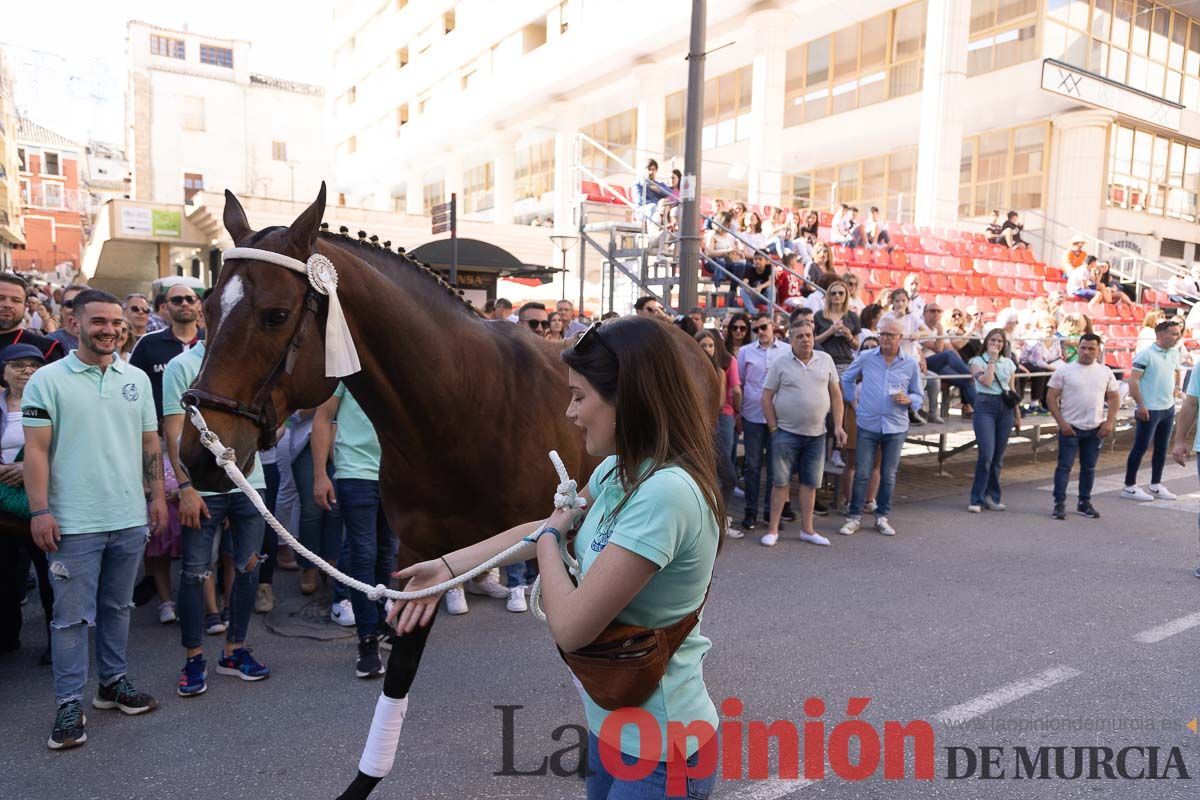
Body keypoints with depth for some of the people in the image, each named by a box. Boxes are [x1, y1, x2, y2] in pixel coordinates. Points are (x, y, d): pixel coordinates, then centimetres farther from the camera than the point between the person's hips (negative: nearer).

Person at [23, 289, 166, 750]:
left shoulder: (137, 378, 7)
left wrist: (157, 496, 9)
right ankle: (69, 704, 14)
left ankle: (113, 682, 30)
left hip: (130, 518, 4)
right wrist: (40, 511, -13)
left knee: (117, 607, 16)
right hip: (74, 522, -4)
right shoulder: (48, 379, -5)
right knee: (72, 616, 3)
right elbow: (36, 449, -8)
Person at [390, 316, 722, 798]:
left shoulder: (666, 492, -30)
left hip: (657, 746, -8)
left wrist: (549, 537, -11)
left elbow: (570, 628, -28)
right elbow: (545, 529, 13)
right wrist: (447, 566, 8)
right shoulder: (618, 470, 0)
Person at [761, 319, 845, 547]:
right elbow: (766, 397, -2)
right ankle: (773, 529, 12)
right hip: (787, 433, -3)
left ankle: (807, 529, 22)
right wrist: (774, 428, -5)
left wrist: (838, 426, 3)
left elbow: (835, 394, 8)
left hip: (816, 434, 3)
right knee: (781, 481, 3)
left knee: (810, 483, 10)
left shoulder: (826, 360, 4)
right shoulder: (780, 364, -4)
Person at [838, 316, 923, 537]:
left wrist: (908, 400, -13)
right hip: (867, 425, -1)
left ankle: (882, 517, 23)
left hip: (896, 427, 1)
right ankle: (855, 517, 12)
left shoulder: (911, 364, 1)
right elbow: (847, 378, 15)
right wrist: (852, 401, 9)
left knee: (889, 476, 10)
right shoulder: (866, 358, -1)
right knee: (862, 474, 2)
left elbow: (919, 396, 8)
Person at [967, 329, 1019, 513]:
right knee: (986, 455, -12)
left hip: (1005, 408, 4)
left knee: (998, 456, 6)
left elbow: (1012, 389, 19)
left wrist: (1017, 413, 17)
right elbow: (986, 381, -14)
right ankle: (977, 499, -3)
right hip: (985, 406, -4)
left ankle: (992, 497, 16)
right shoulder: (977, 361, 3)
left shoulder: (1009, 363, 15)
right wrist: (992, 360, -7)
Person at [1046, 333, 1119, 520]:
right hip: (1070, 427, -3)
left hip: (1095, 428, 3)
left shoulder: (1105, 372, 6)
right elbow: (1051, 397, -5)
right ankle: (1059, 503, 3)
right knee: (1064, 466, -2)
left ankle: (1084, 503, 22)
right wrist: (1061, 422, -12)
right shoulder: (1064, 370, -4)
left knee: (1089, 467, 11)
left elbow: (1114, 398, 11)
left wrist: (1110, 422, -1)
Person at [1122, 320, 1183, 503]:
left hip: (1168, 409, 8)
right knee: (1140, 448, -2)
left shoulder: (1174, 353, 9)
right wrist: (1140, 405, -19)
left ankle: (1155, 486, 23)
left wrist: (1177, 387, 14)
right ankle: (1129, 487, 5)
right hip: (1149, 410, -8)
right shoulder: (1146, 354, -14)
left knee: (1162, 448, 13)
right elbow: (1133, 380, -17)